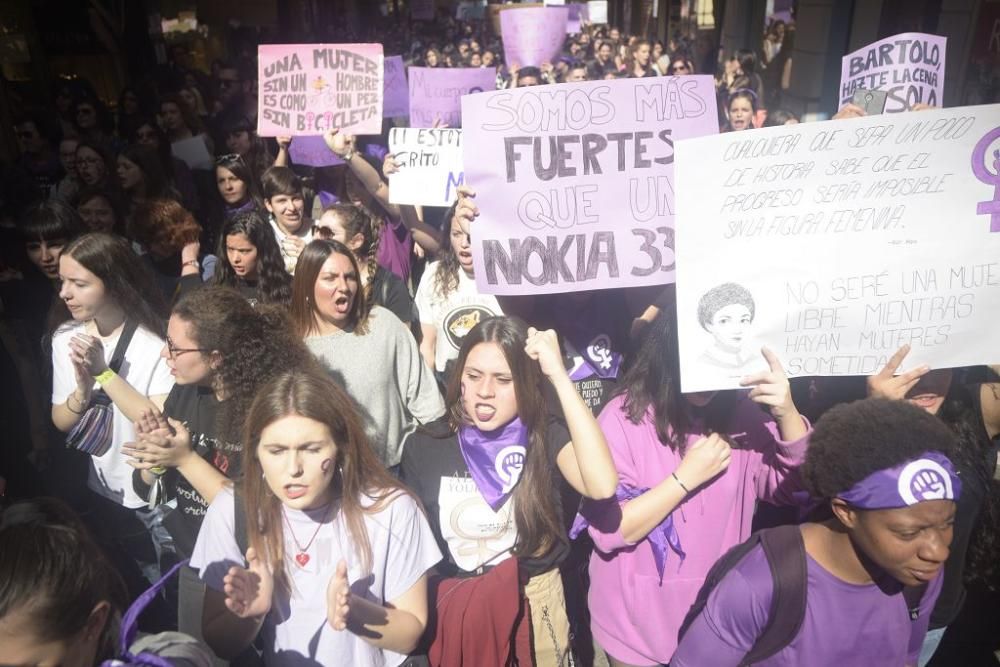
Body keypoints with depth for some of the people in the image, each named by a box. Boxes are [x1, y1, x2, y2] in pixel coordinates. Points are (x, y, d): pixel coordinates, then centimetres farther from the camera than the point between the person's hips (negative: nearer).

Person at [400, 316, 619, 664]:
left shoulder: (547, 438, -13)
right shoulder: (424, 446, -9)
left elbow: (602, 486, -35)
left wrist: (559, 375, -34)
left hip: (533, 607, 0)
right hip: (453, 611, 1)